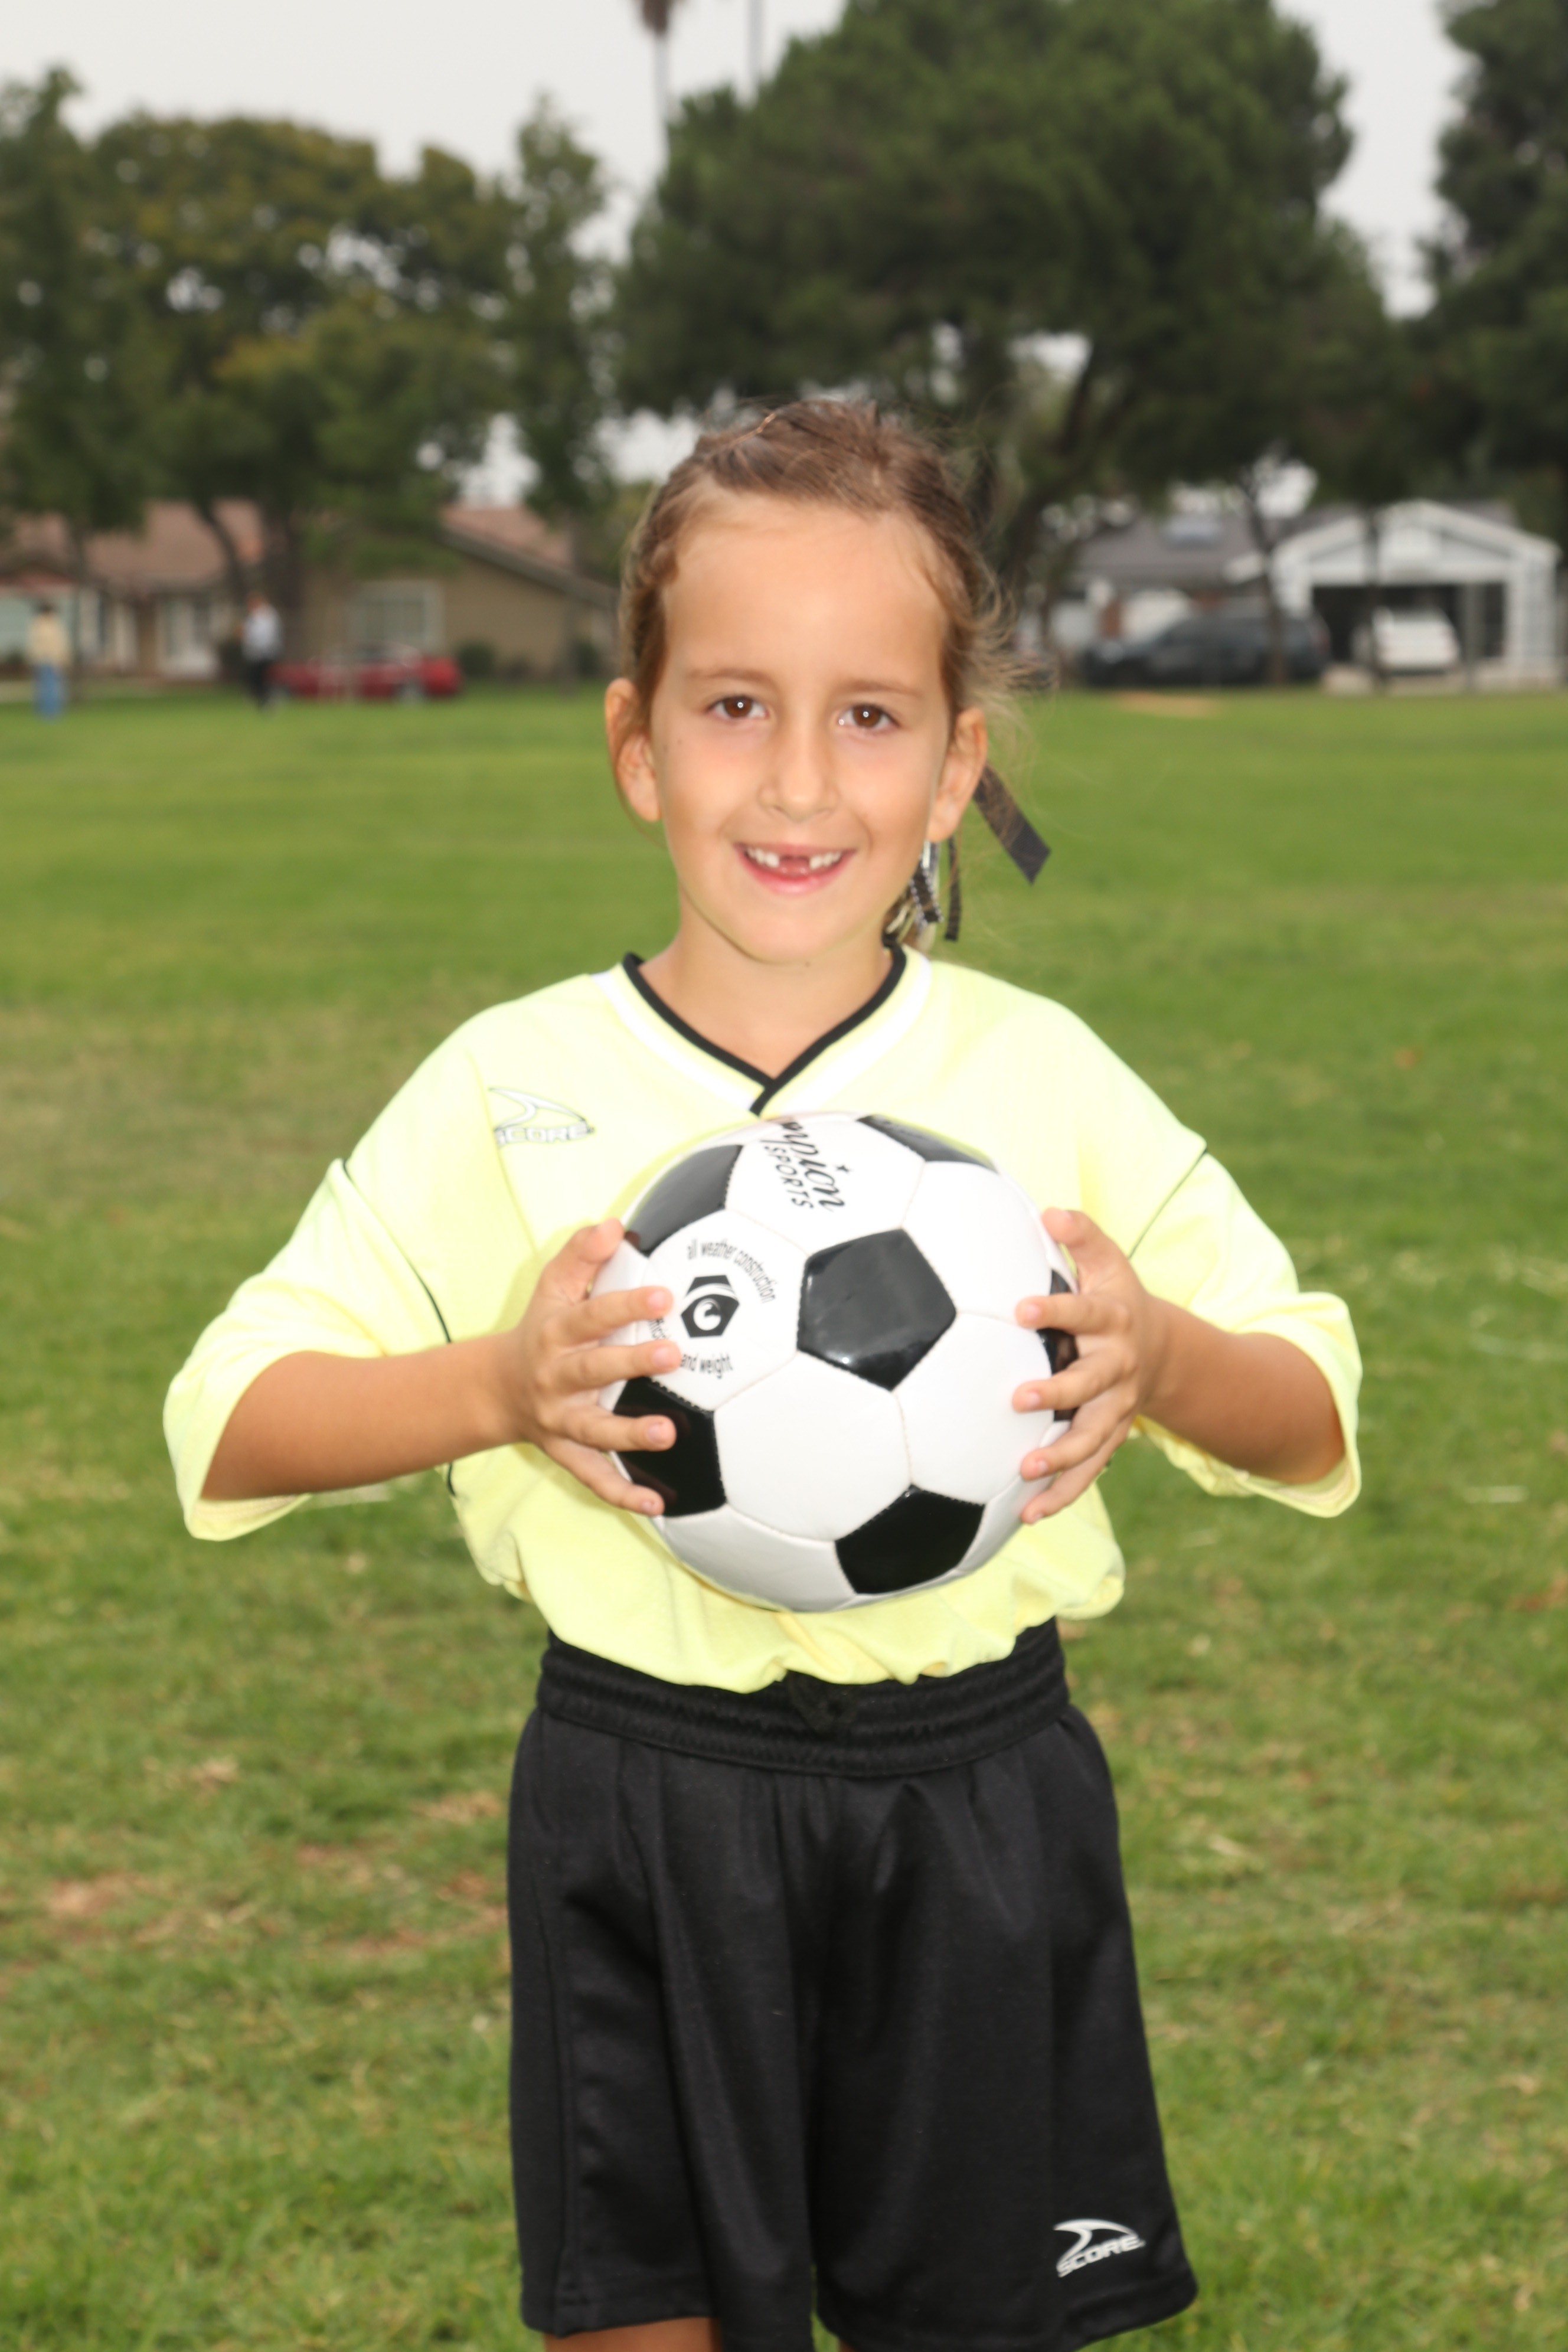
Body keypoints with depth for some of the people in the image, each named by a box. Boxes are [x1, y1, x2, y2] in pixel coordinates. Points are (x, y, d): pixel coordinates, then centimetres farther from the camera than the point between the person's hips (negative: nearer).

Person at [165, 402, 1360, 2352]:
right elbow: (226, 1424, -5)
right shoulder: (511, 1089, -3)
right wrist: (497, 1386, -24)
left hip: (976, 1805, 1)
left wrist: (1162, 1357, -20)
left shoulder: (1045, 1077, -1)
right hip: (641, 1812, 0)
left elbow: (1312, 1422, 3)